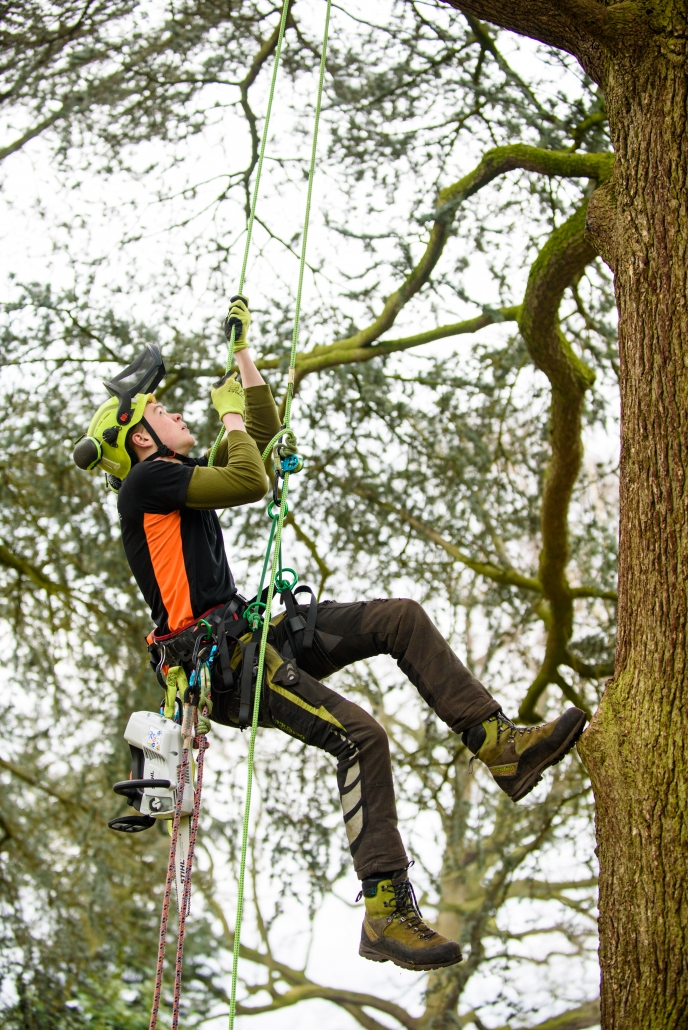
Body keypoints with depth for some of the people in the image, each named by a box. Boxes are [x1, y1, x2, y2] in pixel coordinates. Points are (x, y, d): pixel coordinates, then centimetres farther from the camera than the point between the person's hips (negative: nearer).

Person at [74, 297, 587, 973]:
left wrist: (243, 355, 28)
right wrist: (230, 411, -3)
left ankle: (500, 746, -4)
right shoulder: (146, 481, -8)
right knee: (359, 735, -25)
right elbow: (250, 482, -19)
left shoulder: (179, 476, 20)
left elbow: (264, 435, 30)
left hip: (252, 632, 10)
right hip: (221, 658, -10)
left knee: (402, 618, 2)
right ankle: (386, 914, -25)